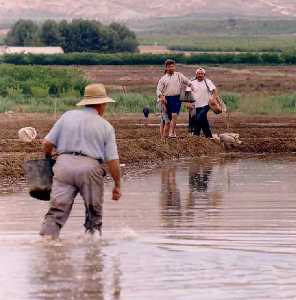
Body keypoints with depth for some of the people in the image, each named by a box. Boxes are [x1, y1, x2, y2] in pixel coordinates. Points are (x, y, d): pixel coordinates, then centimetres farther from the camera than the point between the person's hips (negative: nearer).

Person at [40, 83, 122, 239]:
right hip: (90, 168, -1)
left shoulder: (68, 116, 10)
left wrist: (48, 158, 27)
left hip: (64, 164, 1)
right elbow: (112, 160, 1)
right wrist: (117, 185, 11)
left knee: (57, 209, -3)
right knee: (94, 212, 17)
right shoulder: (106, 126, 6)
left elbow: (47, 143, 6)